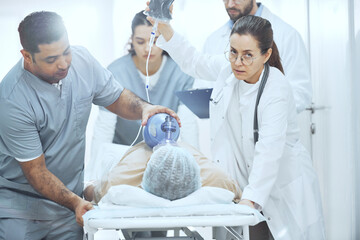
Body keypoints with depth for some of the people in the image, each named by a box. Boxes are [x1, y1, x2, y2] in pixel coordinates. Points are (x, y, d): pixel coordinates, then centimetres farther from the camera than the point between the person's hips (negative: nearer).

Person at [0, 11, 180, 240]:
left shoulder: (82, 60, -8)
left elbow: (116, 97, 9)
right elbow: (35, 171, -19)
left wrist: (144, 108, -12)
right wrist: (74, 202, -31)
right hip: (19, 203, -4)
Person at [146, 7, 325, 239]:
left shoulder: (277, 91, -23)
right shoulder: (228, 69, -3)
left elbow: (268, 152, -31)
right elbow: (193, 61, 17)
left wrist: (249, 199, -40)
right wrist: (164, 28, 4)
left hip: (284, 188, -5)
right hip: (247, 184, 5)